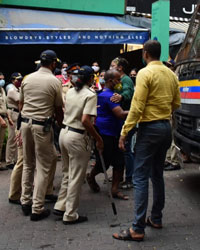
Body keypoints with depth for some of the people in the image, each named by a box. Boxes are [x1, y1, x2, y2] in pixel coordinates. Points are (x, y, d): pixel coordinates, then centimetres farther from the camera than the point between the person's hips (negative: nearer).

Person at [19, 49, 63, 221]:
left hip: (25, 123, 6)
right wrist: (61, 126, 13)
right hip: (42, 126, -6)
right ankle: (37, 209, 4)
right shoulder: (55, 81, -7)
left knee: (28, 165, 17)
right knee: (43, 167, 2)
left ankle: (25, 202, 25)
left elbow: (21, 104, 15)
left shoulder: (27, 78, 8)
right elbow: (58, 109, -1)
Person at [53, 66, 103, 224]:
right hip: (78, 137, -8)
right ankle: (70, 215, 12)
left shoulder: (70, 92, 10)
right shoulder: (90, 95, -13)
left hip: (64, 133, 8)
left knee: (68, 173, 22)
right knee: (76, 177, 3)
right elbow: (85, 121, -21)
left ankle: (60, 206, 28)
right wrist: (98, 138, -13)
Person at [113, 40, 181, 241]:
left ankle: (138, 229, -4)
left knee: (140, 178, -5)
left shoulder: (145, 73, -12)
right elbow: (176, 103, 14)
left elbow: (137, 106, -18)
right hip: (166, 127, 8)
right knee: (157, 175, 17)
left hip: (149, 128, -8)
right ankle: (156, 218, 27)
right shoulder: (171, 74, 9)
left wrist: (124, 132, -15)